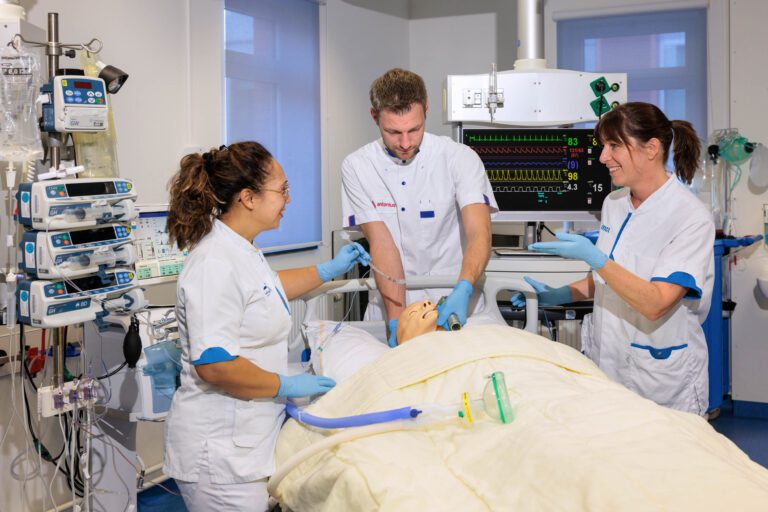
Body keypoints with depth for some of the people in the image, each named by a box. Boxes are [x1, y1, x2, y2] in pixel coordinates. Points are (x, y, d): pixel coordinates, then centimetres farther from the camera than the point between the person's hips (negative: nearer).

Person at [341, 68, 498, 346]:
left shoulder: (460, 158, -4)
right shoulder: (357, 167, -2)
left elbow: (479, 234, -13)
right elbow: (382, 244, -8)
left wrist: (463, 291, -32)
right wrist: (396, 319, -19)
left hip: (456, 302, 0)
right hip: (392, 303, 1)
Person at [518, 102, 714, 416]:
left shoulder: (691, 218, -16)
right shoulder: (614, 203, 5)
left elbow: (655, 304, -24)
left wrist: (594, 258, -29)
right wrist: (558, 296, 3)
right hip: (605, 365, 6)